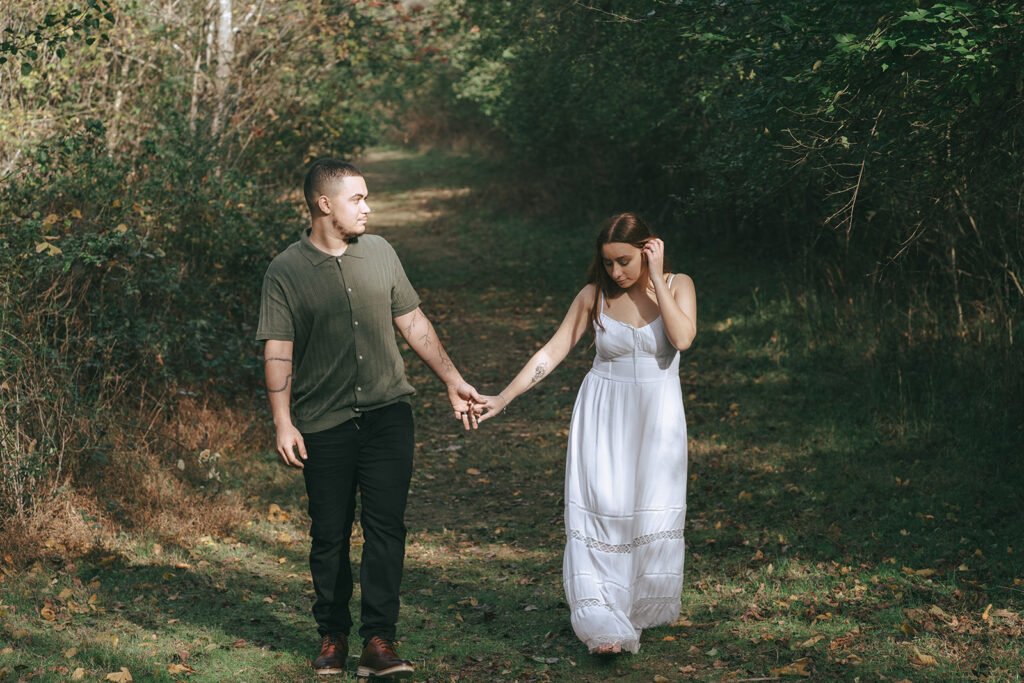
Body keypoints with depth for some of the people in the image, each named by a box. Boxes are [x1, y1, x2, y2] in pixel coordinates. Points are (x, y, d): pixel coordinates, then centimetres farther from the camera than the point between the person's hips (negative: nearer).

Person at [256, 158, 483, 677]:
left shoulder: (378, 252, 8)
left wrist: (453, 381, 11)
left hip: (387, 411, 2)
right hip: (324, 424, -2)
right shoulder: (286, 271, -2)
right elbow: (277, 351, -3)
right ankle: (332, 636, 21)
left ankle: (378, 641, -5)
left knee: (385, 524, -7)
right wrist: (283, 423, -9)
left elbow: (413, 323, 14)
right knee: (329, 535, 5)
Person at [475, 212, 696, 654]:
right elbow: (553, 351, -1)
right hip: (603, 415, 0)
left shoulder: (678, 286, -2)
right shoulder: (595, 295, -1)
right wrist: (503, 398, -6)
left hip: (656, 418, 0)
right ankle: (604, 624, -10)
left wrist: (655, 280, -17)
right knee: (602, 509, -10)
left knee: (652, 512, 1)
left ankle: (642, 609, 21)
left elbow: (682, 338, -21)